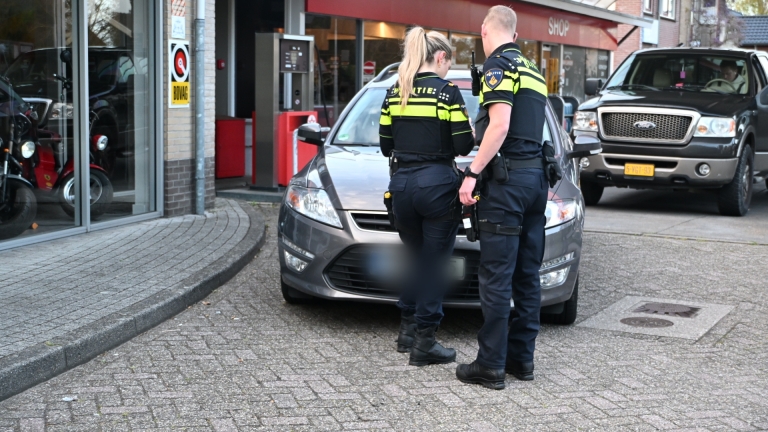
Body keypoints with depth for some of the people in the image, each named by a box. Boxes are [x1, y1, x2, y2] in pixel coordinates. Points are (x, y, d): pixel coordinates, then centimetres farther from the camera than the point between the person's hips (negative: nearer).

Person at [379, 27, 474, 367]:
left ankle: (407, 329, 26)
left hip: (401, 185, 5)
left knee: (417, 257, 21)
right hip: (437, 185, -5)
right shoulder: (447, 91, -7)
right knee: (434, 262, 3)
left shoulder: (394, 93, 8)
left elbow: (386, 145, 10)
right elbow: (464, 145, -9)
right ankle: (424, 343, 4)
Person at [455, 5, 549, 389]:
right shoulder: (532, 71, 20)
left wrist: (473, 173, -18)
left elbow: (500, 125, -19)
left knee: (497, 275, -5)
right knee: (527, 275, 11)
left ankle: (491, 365, -2)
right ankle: (522, 357, 17)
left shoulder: (498, 64, -7)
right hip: (537, 175, 9)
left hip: (508, 179, -9)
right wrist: (481, 131, 37)